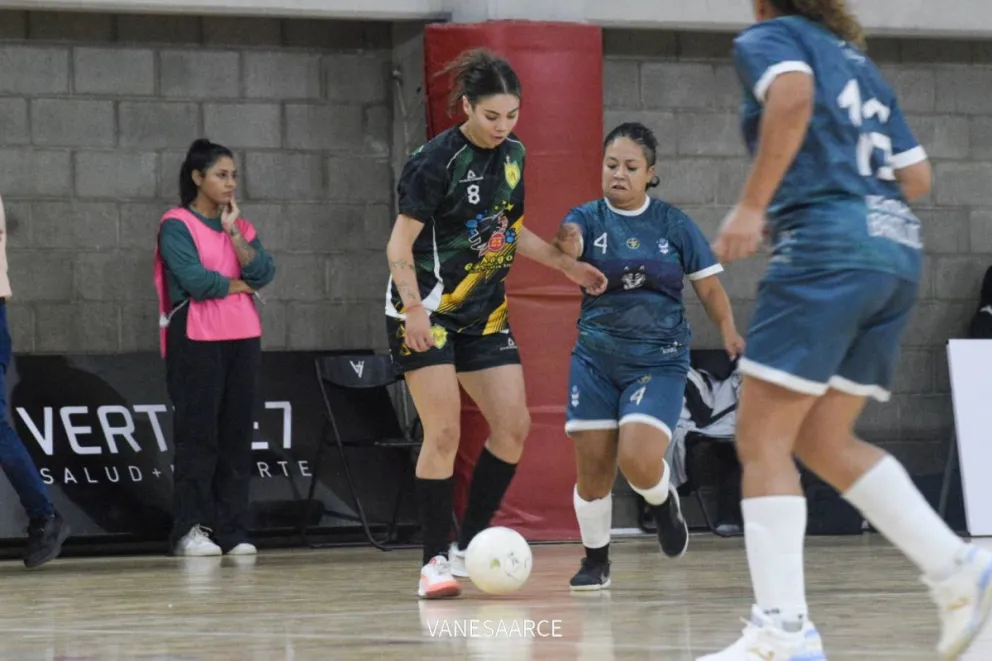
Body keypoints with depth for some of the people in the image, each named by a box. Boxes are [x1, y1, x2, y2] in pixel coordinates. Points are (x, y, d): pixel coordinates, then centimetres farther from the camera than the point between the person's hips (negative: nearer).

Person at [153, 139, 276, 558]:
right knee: (198, 435, -6)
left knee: (237, 435, 3)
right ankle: (190, 530, -4)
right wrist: (238, 285, 0)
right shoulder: (177, 224, -2)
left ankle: (232, 531, 5)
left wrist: (233, 232, -5)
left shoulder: (242, 226, 16)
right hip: (197, 340, -6)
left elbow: (263, 275, 1)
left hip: (242, 339, 6)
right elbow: (195, 279, -14)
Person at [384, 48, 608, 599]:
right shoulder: (436, 161, -16)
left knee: (514, 427, -1)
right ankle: (436, 560, -5)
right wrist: (414, 309, -30)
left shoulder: (513, 154, 5)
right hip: (428, 314, -7)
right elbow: (399, 248, -17)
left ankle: (468, 547, 10)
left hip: (485, 313, 7)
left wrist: (566, 264, 17)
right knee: (444, 433, -12)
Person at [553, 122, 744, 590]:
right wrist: (564, 246, -48)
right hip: (596, 360, 2)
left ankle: (664, 503, 15)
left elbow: (709, 288, 3)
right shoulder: (589, 219, -1)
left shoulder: (674, 225, 0)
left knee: (638, 460, -20)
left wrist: (729, 333, -13)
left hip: (659, 361, -2)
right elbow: (566, 248, -23)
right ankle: (595, 561, 21)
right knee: (593, 470, 1)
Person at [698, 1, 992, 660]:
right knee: (823, 441, 15)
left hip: (828, 245, -8)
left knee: (762, 439, -5)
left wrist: (753, 204, -17)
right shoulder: (857, 60, 26)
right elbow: (917, 175, 22)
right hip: (898, 251, 8)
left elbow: (794, 92, -19)